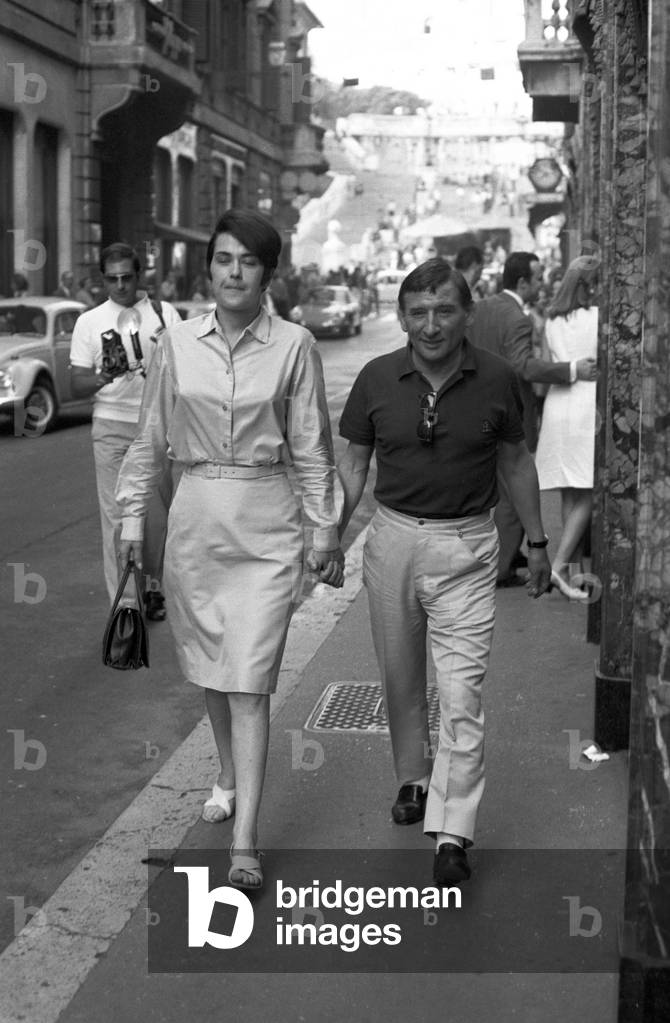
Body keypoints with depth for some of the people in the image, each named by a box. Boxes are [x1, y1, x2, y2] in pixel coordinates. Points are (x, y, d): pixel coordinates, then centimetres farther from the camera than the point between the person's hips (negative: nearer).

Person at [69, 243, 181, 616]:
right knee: (117, 515, -4)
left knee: (158, 511, 5)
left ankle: (152, 586, 25)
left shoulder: (164, 314, 6)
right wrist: (101, 378, -17)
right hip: (113, 424, -1)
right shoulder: (90, 322, 6)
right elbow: (78, 386, 4)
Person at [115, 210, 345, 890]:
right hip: (195, 519, 3)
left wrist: (325, 528, 0)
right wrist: (132, 514, 7)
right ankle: (228, 778, 40)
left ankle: (245, 842, -7)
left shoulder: (293, 346, -3)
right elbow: (151, 437, 10)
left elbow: (311, 446, 1)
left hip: (264, 526, -3)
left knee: (248, 682, -7)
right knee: (208, 667, 15)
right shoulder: (178, 343, 3)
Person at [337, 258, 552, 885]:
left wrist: (536, 541, 13)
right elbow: (353, 461, 6)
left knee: (461, 692, -8)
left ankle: (452, 835, -6)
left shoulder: (495, 380, -5)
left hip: (468, 547, -2)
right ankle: (413, 780, 40)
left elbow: (515, 460, 8)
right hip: (393, 538, 2)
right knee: (400, 680, 16)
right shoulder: (377, 379, -4)